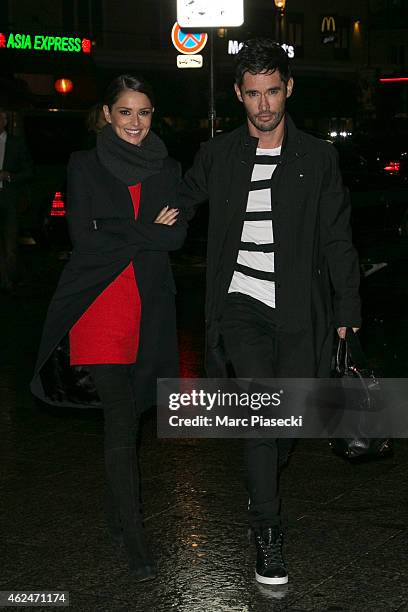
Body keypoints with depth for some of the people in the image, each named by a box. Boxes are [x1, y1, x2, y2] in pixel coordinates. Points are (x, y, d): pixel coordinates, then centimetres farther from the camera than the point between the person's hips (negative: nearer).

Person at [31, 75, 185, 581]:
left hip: (149, 306, 3)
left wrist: (118, 235, -11)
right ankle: (133, 539, -6)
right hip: (99, 305, -3)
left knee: (129, 413, 11)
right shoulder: (86, 166, 3)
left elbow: (177, 235, 1)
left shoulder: (167, 170, 11)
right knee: (121, 419, -10)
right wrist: (148, 232, -9)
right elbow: (83, 238, -7)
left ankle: (116, 514, 30)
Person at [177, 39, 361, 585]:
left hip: (299, 312, 1)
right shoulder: (217, 156, 6)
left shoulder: (318, 157, 5)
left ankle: (263, 485, 38)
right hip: (242, 304, -1)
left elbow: (337, 241, 7)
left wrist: (348, 313, 4)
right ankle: (268, 536, -5)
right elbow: (178, 207, 19)